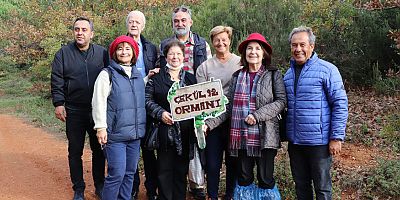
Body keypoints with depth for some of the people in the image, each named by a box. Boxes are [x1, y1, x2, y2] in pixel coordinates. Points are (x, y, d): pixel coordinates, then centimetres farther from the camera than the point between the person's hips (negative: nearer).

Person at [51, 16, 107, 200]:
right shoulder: (64, 53, 1)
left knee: (98, 150, 11)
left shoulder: (102, 53, 3)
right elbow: (57, 81, 0)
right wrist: (58, 104, -8)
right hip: (74, 111, 0)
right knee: (75, 151, 7)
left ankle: (99, 185, 27)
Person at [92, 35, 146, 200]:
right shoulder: (107, 74, -4)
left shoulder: (138, 75, 13)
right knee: (117, 174, -8)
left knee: (129, 173, 11)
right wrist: (101, 127, -11)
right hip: (115, 133, -6)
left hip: (135, 133, 6)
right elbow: (98, 102, -8)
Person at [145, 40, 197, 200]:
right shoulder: (156, 78, 5)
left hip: (186, 132, 3)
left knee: (182, 169, 9)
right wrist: (160, 113, -15)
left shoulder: (191, 79, 14)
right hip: (165, 131, -2)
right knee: (164, 169, 2)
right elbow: (148, 100, -1)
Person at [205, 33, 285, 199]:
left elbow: (281, 101, -7)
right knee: (244, 179, 10)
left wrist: (257, 115, -17)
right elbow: (228, 107, 9)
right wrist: (209, 123, -2)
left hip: (265, 136, -3)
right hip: (241, 136, 3)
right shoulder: (237, 76, 10)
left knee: (266, 179, 2)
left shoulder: (273, 74, 2)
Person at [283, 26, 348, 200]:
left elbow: (340, 104, -11)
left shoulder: (327, 70, -9)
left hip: (318, 141, -5)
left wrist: (337, 137, -14)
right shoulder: (288, 73, 10)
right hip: (294, 141, 6)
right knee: (301, 185, 17)